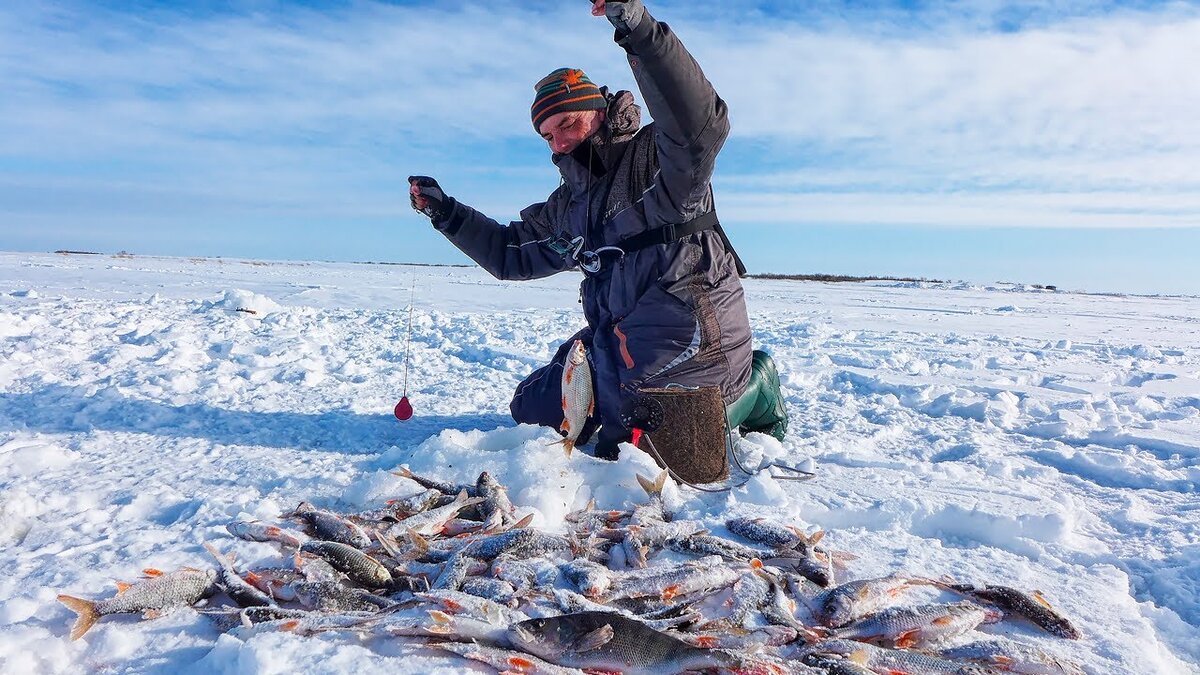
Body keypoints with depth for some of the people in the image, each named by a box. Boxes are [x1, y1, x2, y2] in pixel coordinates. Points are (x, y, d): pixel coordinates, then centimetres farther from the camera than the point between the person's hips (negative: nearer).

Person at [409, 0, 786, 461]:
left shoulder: (655, 157, -8)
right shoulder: (567, 206, 16)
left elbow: (701, 127, -32)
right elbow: (510, 253, 27)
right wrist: (445, 212, 18)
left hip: (688, 333, -9)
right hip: (619, 341, 9)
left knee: (615, 445, -21)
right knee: (533, 409, 13)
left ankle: (748, 391, 2)